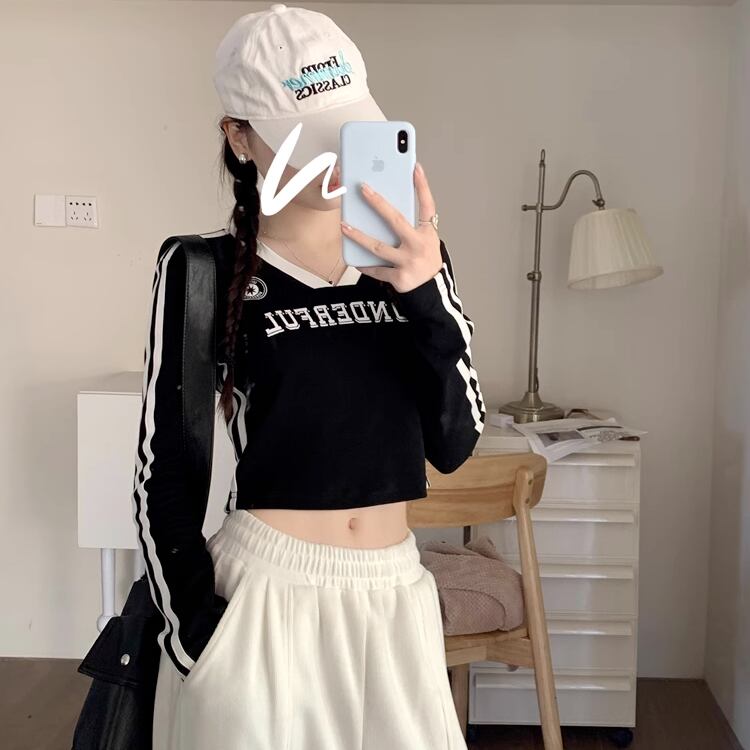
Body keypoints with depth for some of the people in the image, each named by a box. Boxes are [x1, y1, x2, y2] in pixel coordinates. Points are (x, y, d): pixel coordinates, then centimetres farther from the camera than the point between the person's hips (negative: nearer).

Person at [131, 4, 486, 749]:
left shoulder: (411, 254, 1)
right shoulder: (203, 269, -7)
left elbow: (454, 443, -5)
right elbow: (163, 475, -4)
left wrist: (425, 294, -17)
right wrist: (197, 634, -7)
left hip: (393, 592, 3)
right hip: (260, 593, -3)